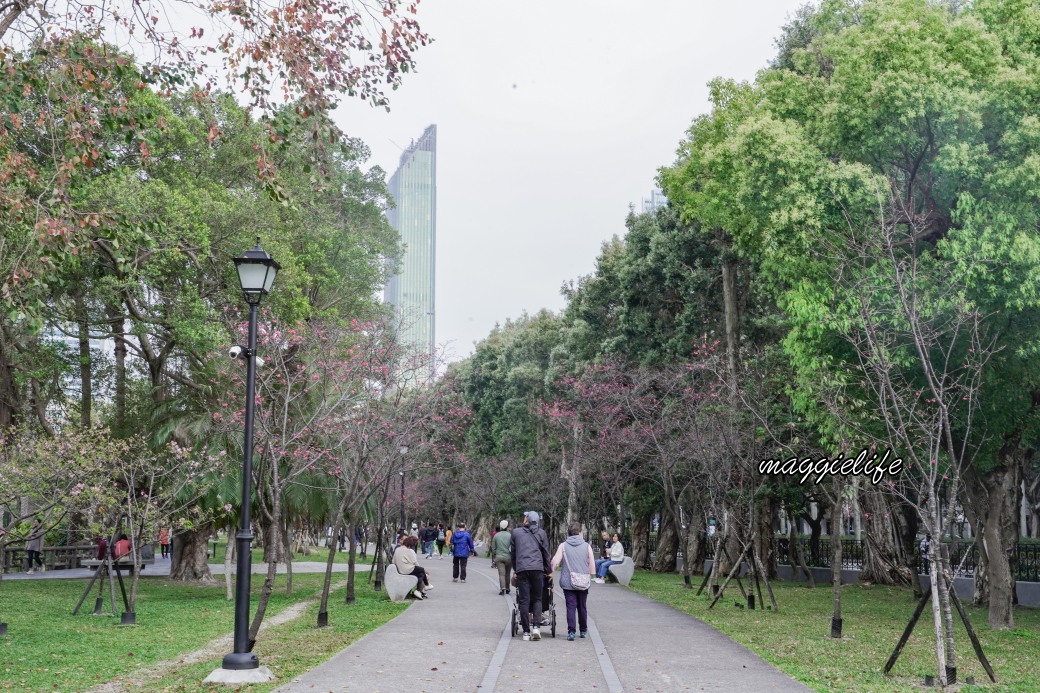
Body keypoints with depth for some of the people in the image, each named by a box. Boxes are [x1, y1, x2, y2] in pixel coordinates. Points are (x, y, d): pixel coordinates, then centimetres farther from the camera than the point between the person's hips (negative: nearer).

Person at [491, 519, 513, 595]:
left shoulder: (496, 535, 2)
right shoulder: (510, 535, -6)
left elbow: (493, 548, 6)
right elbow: (512, 548, -7)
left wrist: (494, 557, 16)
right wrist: (513, 557, 3)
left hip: (499, 557, 0)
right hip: (508, 557, 0)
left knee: (501, 574, -3)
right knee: (507, 574, 14)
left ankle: (502, 588, -21)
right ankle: (507, 589, 23)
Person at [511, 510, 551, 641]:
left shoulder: (516, 532, 11)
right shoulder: (541, 533, 9)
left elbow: (512, 553, 15)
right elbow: (546, 553, 12)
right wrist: (548, 570, 21)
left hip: (521, 569, 0)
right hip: (537, 568, 0)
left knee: (524, 601, 1)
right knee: (537, 599, 8)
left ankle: (526, 632, 0)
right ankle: (536, 627, -9)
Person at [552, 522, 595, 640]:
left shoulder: (563, 546, -1)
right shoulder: (586, 546, 1)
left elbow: (555, 562, -6)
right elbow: (592, 565, 2)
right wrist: (590, 575, 17)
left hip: (568, 582, -1)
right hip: (583, 583, 1)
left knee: (571, 606, 0)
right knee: (582, 607, 14)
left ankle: (571, 631, -9)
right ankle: (583, 631, 24)